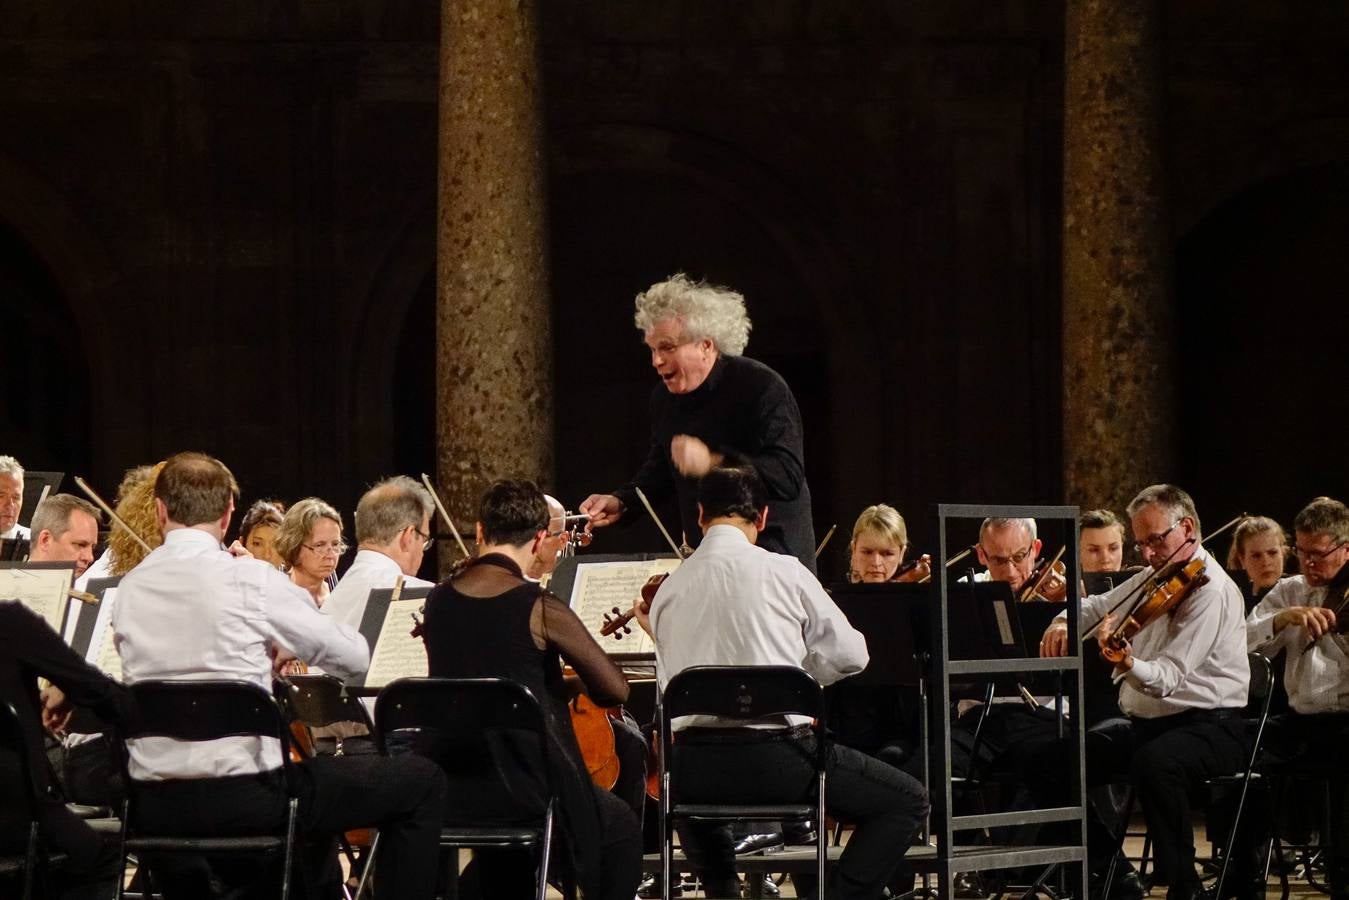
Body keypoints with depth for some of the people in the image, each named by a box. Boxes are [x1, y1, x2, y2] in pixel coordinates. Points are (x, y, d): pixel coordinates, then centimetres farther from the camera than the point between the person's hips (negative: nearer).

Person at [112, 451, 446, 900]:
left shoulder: (129, 588, 5)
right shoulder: (250, 579, -10)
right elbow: (354, 657, 0)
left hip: (154, 805, 7)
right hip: (240, 794, -7)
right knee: (421, 781, 9)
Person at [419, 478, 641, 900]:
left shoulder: (439, 599, 3)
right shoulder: (540, 607, -14)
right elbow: (615, 690, -8)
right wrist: (569, 686, 10)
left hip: (449, 794, 5)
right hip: (528, 792, -5)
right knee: (622, 828, 22)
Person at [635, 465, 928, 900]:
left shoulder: (667, 590, 7)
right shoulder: (783, 572, -4)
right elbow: (850, 654, 3)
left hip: (695, 766, 5)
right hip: (775, 757, -4)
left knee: (691, 791, 42)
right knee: (907, 801, 10)